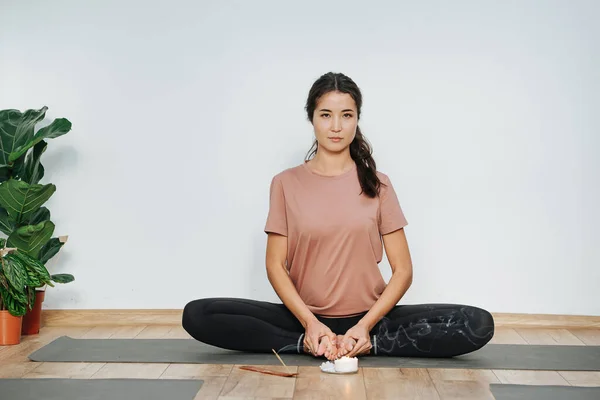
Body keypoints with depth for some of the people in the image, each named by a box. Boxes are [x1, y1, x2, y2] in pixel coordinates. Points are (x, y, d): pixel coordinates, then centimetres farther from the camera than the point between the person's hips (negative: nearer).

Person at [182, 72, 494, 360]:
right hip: (305, 317, 0)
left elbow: (402, 269, 0)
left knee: (478, 325, -21)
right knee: (197, 315, -21)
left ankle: (365, 344, -17)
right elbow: (276, 265, 0)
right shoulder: (286, 183, 4)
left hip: (366, 318, 0)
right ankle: (312, 342, -18)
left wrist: (365, 326, -15)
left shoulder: (377, 184, 4)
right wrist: (310, 323, -16)